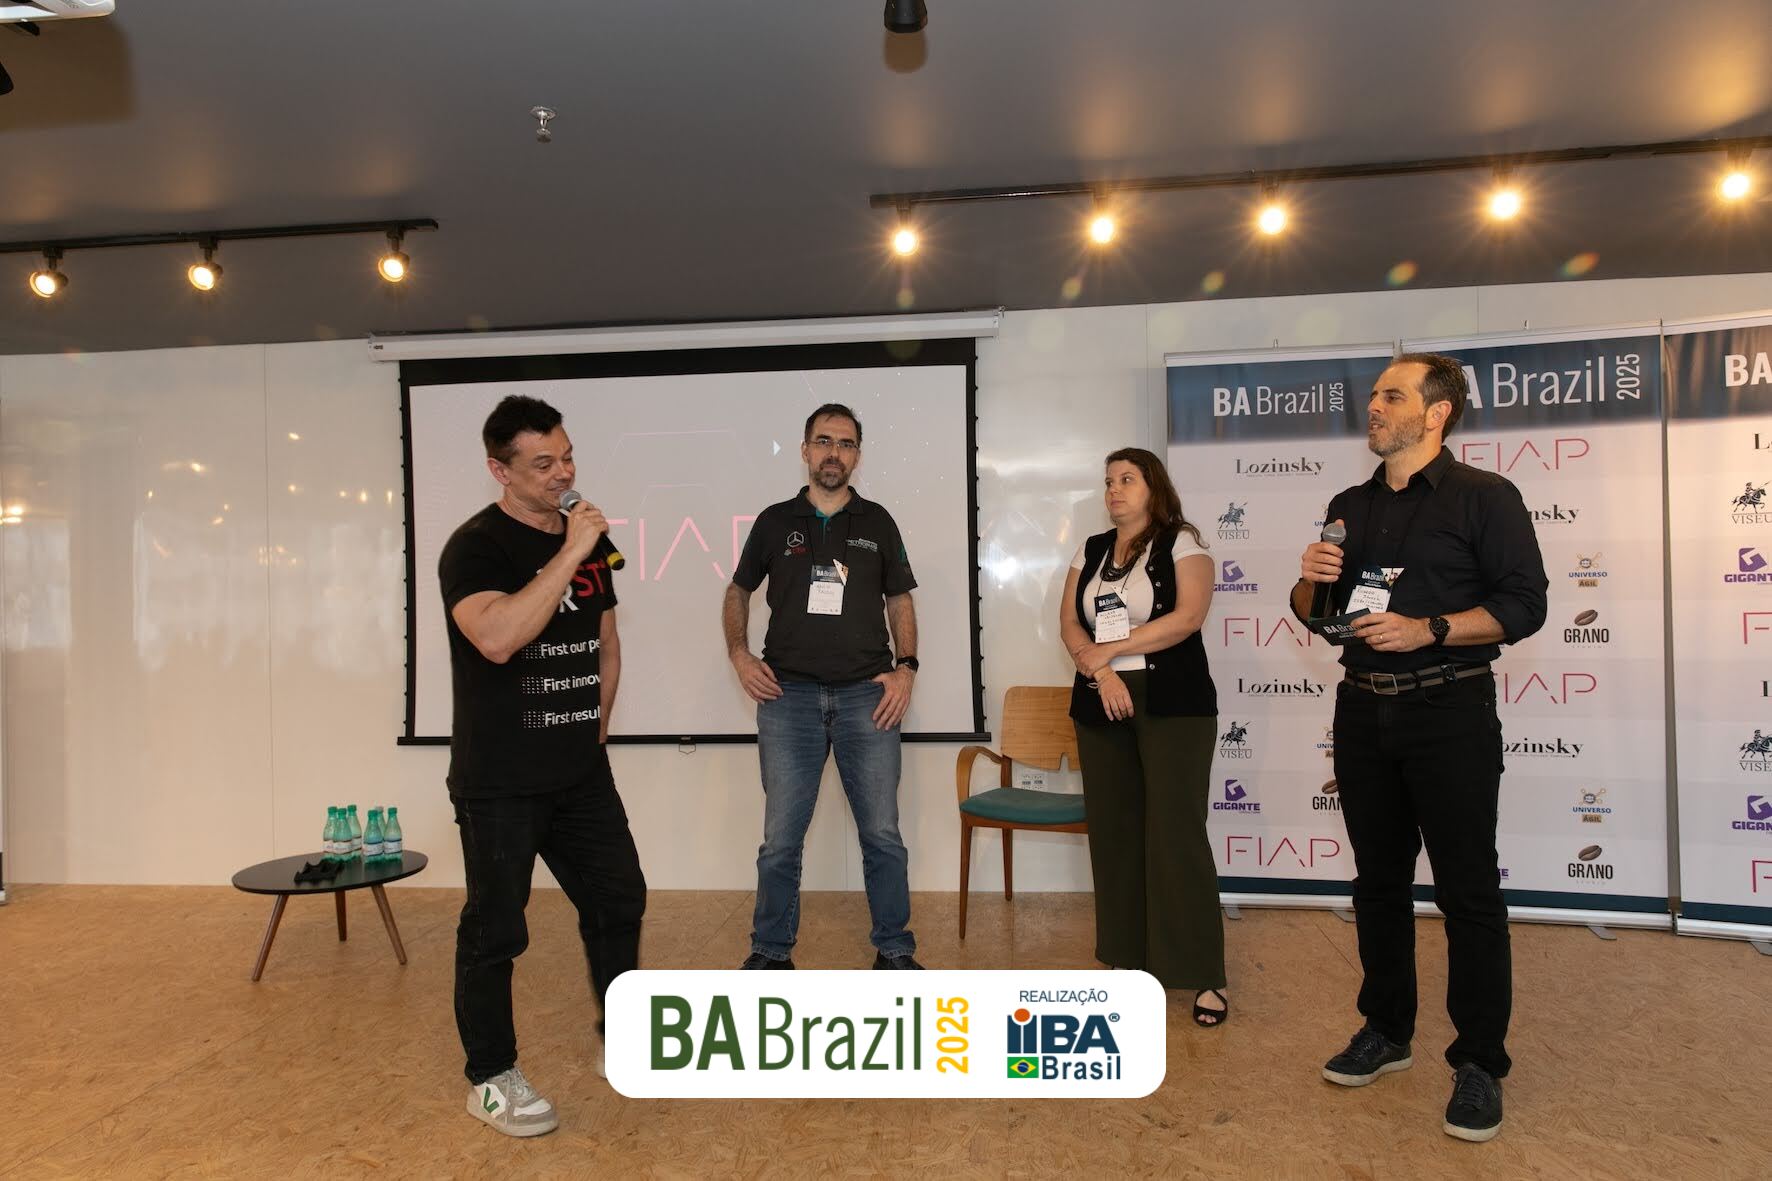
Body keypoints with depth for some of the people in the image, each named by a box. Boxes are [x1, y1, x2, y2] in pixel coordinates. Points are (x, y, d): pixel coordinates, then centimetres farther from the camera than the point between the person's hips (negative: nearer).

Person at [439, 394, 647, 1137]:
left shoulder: (589, 539, 6)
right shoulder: (475, 546, -13)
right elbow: (497, 638, -32)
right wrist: (569, 554, -28)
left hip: (581, 773, 7)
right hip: (499, 782, -6)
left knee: (618, 900, 14)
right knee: (494, 929, 5)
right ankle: (490, 1078, 25)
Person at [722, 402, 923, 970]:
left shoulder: (877, 523, 8)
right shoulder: (775, 522, 7)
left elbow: (900, 602, 13)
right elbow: (738, 592, 18)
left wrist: (906, 668, 0)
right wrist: (739, 655, 3)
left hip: (867, 695, 0)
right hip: (788, 695, 0)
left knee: (883, 836, 4)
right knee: (780, 840, 5)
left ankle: (894, 951, 21)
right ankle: (771, 952, 23)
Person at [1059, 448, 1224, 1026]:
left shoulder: (1182, 543, 0)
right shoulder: (1090, 551, 15)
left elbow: (1188, 616, -13)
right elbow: (1068, 623, 6)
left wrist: (1109, 649, -11)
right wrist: (1101, 670, -12)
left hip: (1173, 702, -5)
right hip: (1100, 704, 5)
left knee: (1176, 834, -5)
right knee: (1113, 831, 7)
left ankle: (1203, 974, 5)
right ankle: (1127, 955, 20)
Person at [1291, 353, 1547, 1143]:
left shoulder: (1484, 497, -3)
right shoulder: (1350, 507, 12)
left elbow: (1523, 604, -11)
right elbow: (1314, 615, 16)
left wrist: (1427, 631, -22)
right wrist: (1311, 582, -5)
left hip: (1449, 712, -5)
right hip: (1363, 710, 5)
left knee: (1467, 890, 2)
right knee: (1378, 880, 14)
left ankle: (1480, 1063, 15)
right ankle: (1386, 1031, 28)